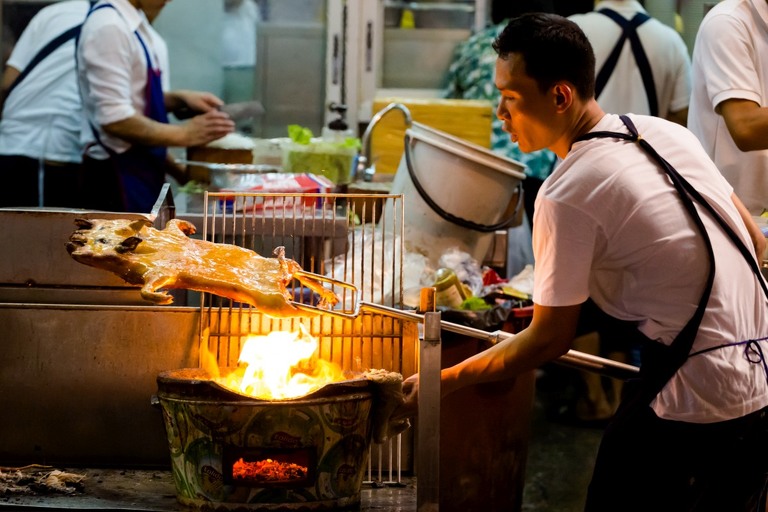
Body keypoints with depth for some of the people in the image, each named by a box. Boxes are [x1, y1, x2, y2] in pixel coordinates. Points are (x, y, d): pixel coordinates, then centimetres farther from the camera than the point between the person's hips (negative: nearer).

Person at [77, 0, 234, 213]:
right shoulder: (109, 27, -20)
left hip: (144, 169, 9)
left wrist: (179, 99, 3)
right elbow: (115, 120, -23)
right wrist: (183, 134, -17)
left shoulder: (136, 21, 8)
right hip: (119, 173, -9)